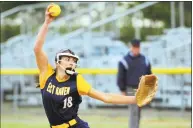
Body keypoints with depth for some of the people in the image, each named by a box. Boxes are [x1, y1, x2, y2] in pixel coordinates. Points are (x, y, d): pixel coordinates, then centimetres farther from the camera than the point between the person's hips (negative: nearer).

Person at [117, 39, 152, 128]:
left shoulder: (145, 60, 10)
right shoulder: (124, 61, -4)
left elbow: (149, 75, 17)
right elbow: (120, 77, -3)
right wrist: (123, 91, -7)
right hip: (131, 89, -5)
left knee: (138, 112, 8)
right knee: (134, 112, -13)